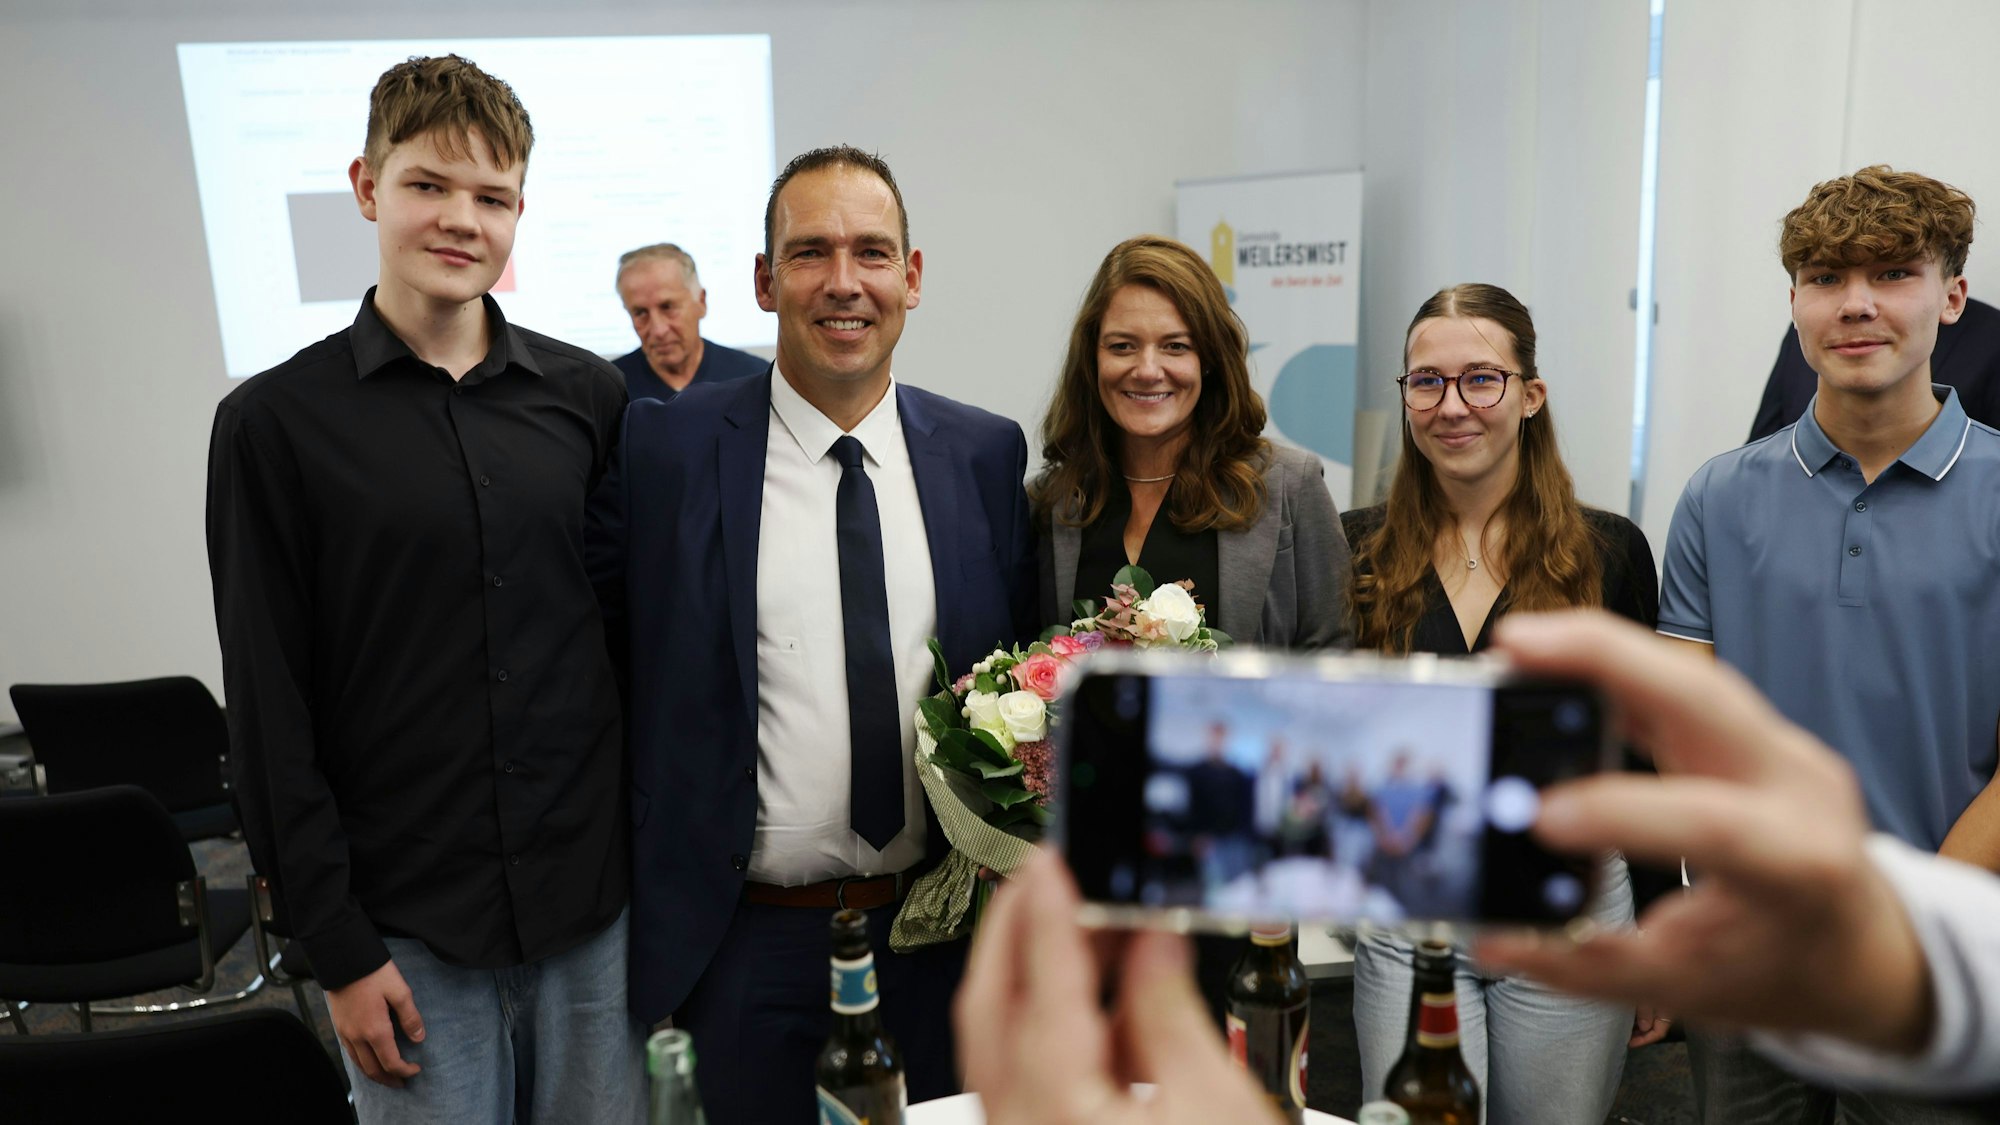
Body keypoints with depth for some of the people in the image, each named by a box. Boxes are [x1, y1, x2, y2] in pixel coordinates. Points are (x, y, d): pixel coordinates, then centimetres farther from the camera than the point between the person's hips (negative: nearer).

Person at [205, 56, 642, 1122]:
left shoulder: (587, 395, 1)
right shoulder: (275, 421, -5)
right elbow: (269, 715, -4)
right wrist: (338, 946, -6)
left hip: (597, 897, 2)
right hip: (409, 930, -2)